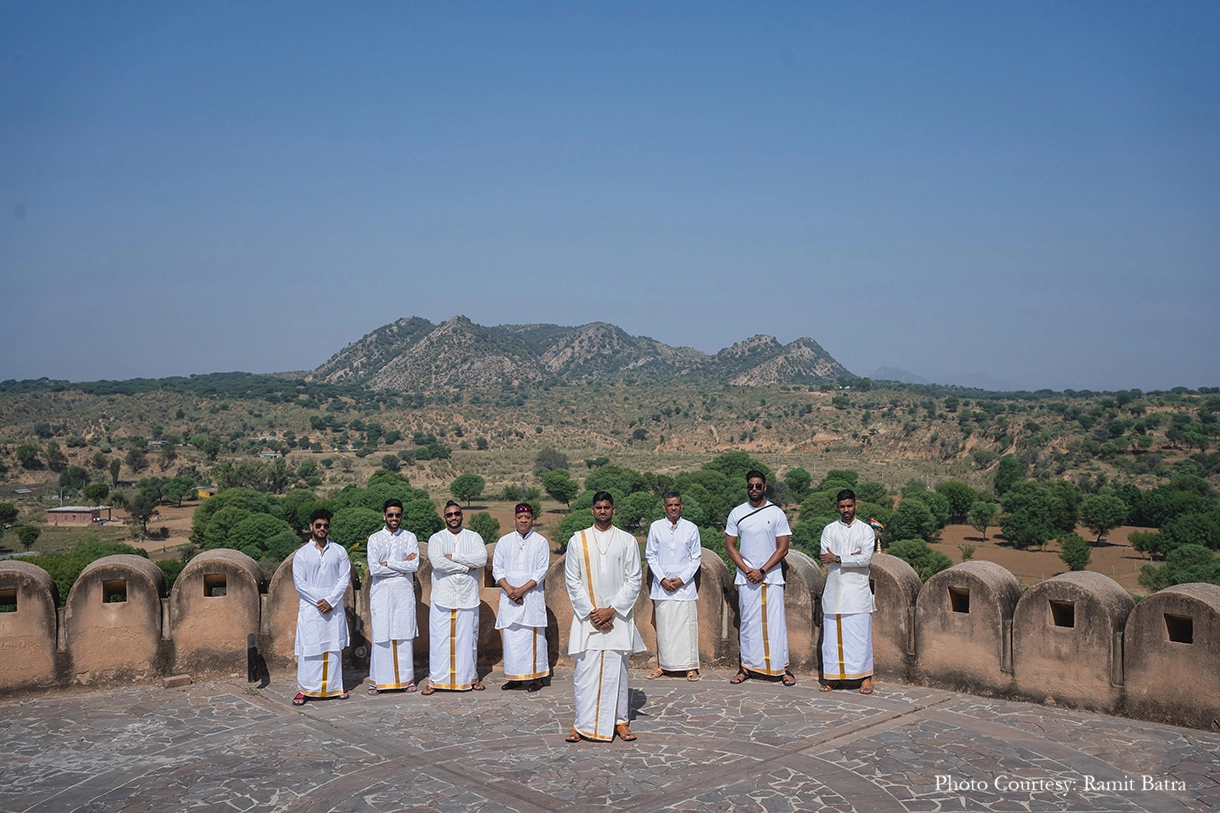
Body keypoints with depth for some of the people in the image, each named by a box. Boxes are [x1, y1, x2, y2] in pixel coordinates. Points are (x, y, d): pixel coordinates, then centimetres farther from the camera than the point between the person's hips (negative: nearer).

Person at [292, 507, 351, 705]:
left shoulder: (339, 551, 6)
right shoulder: (302, 554, 2)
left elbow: (344, 579, 1)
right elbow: (299, 583, -4)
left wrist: (330, 600, -10)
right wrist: (319, 600, -12)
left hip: (334, 608, 2)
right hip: (310, 609, -2)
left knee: (334, 648, 6)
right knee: (308, 648, -2)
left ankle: (335, 687, 13)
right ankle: (304, 690, 4)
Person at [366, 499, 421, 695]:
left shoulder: (409, 537, 6)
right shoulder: (375, 539, 4)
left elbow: (415, 566, -7)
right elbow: (373, 569, -7)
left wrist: (387, 564, -9)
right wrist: (402, 564, -8)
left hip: (404, 592, 1)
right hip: (381, 592, 0)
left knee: (405, 635, 2)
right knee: (381, 636, -1)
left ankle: (407, 679, 10)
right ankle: (377, 681, 6)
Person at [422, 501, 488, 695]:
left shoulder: (474, 537, 7)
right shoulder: (436, 539, 3)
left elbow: (482, 559, -10)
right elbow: (438, 563, -14)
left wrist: (453, 557, -13)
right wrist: (467, 566, -11)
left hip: (468, 597, 1)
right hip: (443, 597, -1)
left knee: (468, 638, 7)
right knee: (439, 639, -1)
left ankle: (471, 677, 19)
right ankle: (435, 680, 8)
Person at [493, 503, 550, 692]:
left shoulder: (541, 542, 0)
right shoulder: (504, 541, 7)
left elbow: (542, 572, -5)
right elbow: (497, 569, 5)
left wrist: (522, 590, -13)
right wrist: (509, 589, -10)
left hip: (532, 597, -2)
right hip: (509, 598, 3)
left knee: (533, 637, -2)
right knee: (510, 637, 3)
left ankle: (536, 677, 5)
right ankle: (514, 677, 12)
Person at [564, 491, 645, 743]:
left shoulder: (627, 541, 4)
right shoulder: (578, 540, 4)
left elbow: (634, 580, 1)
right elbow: (571, 580, 1)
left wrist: (611, 609, -9)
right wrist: (591, 612, -7)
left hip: (617, 617, 0)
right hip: (587, 616, 0)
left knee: (617, 670, 4)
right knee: (585, 670, 0)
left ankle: (619, 721, 13)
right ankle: (584, 724, 7)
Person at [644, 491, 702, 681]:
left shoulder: (691, 528, 2)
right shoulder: (656, 527, 3)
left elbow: (696, 557, 3)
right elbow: (650, 555, 5)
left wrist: (682, 579, -7)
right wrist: (662, 579, -5)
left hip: (685, 585, -1)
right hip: (661, 586, 1)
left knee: (687, 625, -2)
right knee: (663, 626, 4)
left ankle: (690, 666, 5)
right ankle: (663, 664, 14)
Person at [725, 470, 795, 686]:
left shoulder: (777, 514, -2)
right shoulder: (736, 513, 4)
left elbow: (783, 548, -3)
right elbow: (730, 545, 5)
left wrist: (762, 571, -11)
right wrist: (747, 570, -7)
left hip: (771, 577, -2)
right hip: (746, 577, 2)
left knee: (775, 622, -2)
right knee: (748, 623, 5)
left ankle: (782, 668, 4)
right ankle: (746, 667, 11)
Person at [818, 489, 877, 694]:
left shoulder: (866, 530, 3)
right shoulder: (829, 530, 8)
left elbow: (865, 558, -11)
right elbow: (825, 559, -4)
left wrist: (837, 558, -14)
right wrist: (851, 558, -12)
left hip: (857, 590, -2)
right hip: (834, 590, 2)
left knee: (860, 635, -1)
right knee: (832, 635, 4)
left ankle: (865, 677, 7)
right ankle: (832, 676, 12)